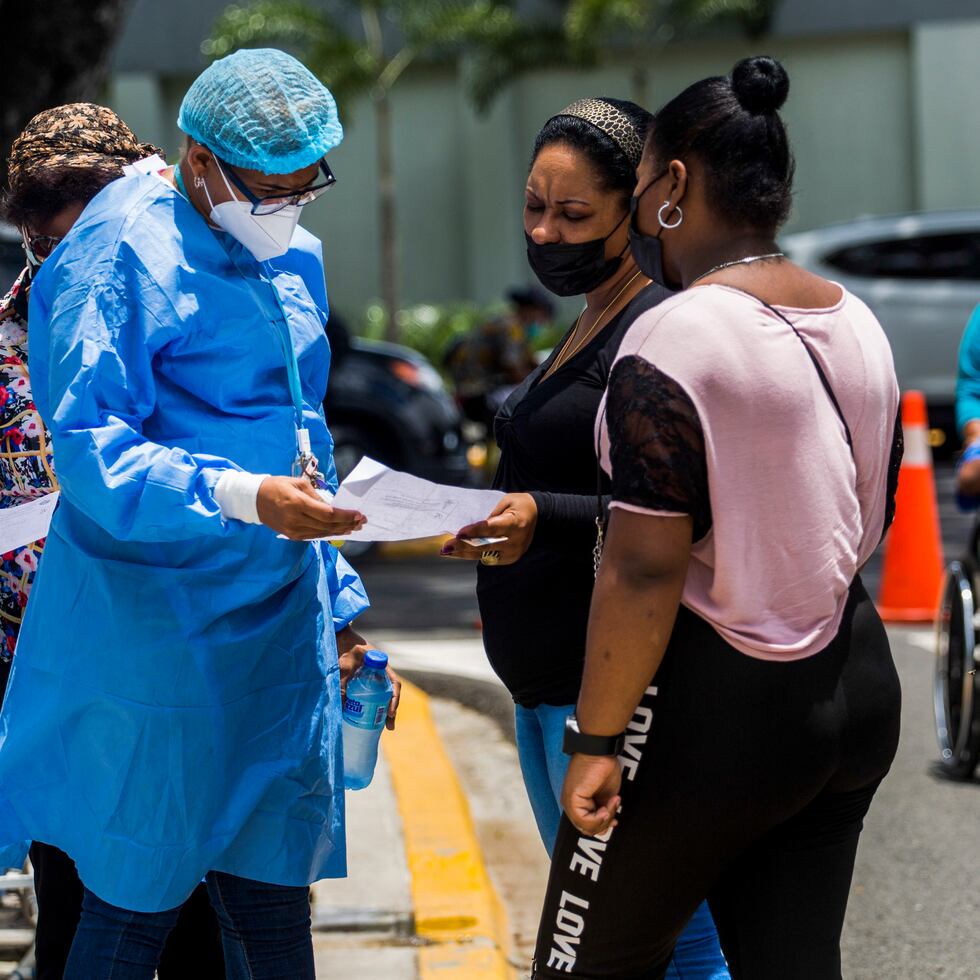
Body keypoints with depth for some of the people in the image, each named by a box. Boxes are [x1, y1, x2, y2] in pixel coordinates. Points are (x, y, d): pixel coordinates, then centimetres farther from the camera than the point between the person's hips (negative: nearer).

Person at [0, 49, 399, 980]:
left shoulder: (295, 262, 14)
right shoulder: (119, 256, -13)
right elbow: (89, 451, -20)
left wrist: (335, 601, 24)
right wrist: (245, 499, -32)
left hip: (278, 626, 7)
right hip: (155, 638, -7)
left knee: (274, 905, 9)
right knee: (134, 903, 2)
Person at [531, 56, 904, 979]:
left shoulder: (672, 339, -17)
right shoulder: (859, 324, 7)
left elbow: (645, 569, -21)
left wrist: (595, 741, -16)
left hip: (717, 705, -8)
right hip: (855, 691, 8)